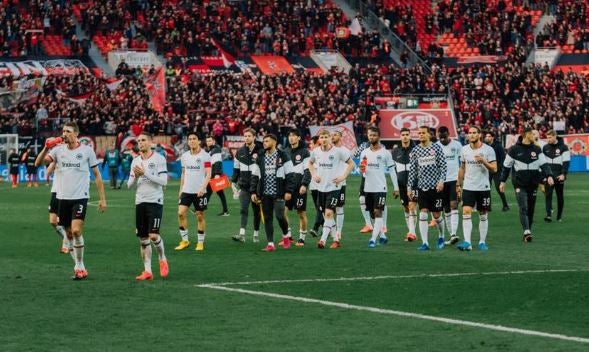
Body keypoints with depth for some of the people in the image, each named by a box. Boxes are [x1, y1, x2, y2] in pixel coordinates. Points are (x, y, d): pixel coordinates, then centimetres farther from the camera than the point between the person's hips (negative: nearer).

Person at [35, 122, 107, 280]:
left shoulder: (87, 150, -1)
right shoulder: (59, 150, 6)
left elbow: (97, 175, 3)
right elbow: (38, 163, -2)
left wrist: (102, 198, 0)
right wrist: (46, 148, -19)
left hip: (80, 197, -4)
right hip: (63, 197, 4)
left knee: (76, 231, -19)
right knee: (69, 234, 7)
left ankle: (79, 266, -7)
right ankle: (80, 268, 17)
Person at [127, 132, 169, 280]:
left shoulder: (159, 159, -5)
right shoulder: (135, 161, 12)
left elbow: (163, 181, -13)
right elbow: (129, 185, 14)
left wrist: (145, 173, -18)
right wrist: (135, 177, -7)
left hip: (155, 201, -6)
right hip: (140, 202, 6)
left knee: (153, 235, -15)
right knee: (143, 239, 4)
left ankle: (163, 260, 12)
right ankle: (147, 271, 8)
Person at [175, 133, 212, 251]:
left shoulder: (205, 156, -6)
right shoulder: (184, 156, 9)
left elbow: (208, 174, -10)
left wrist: (203, 187, -23)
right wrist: (181, 189, 14)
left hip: (200, 191, -4)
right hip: (186, 190, 4)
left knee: (200, 216, 2)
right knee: (181, 213, -9)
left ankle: (200, 242, 13)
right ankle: (184, 240, 1)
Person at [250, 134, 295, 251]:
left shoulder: (283, 156, -2)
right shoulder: (260, 158, 11)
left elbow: (289, 175, -4)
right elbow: (255, 176, 13)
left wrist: (288, 191, -11)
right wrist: (253, 192, 5)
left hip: (278, 193, -4)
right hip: (265, 193, 4)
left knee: (280, 216, -10)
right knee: (267, 218, 3)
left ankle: (286, 236, 19)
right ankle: (270, 244, 7)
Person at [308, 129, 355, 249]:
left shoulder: (338, 151, -10)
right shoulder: (315, 152, 3)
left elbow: (351, 164, 0)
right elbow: (310, 163, 24)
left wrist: (343, 177, -9)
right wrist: (314, 175, 9)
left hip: (333, 186, -5)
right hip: (321, 187, 5)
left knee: (328, 213, -16)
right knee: (326, 215, 8)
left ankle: (323, 240, -19)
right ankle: (336, 240, 20)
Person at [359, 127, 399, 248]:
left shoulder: (385, 153, -3)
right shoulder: (364, 153, 10)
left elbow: (392, 171, -1)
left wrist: (396, 188, -4)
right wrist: (361, 169, -8)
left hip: (380, 188, -5)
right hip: (368, 188, 5)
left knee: (378, 212, -12)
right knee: (372, 214, 10)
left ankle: (373, 239, -18)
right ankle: (382, 236, 24)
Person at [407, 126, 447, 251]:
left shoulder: (436, 148, -1)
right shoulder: (415, 150, 5)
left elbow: (443, 165, -3)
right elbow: (412, 170, 7)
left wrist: (441, 181, -14)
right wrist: (409, 187, 4)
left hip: (435, 186, -2)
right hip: (422, 186, 2)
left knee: (436, 215, 4)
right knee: (423, 214, -8)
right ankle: (425, 243, -6)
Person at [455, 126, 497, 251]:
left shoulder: (488, 150, -5)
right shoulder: (464, 149, 6)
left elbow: (494, 169, -7)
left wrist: (483, 161, -23)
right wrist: (458, 184, 16)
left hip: (483, 188, -2)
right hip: (468, 187, 2)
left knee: (483, 216, 5)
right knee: (466, 213, -13)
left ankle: (482, 242, 16)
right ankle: (467, 242, -17)